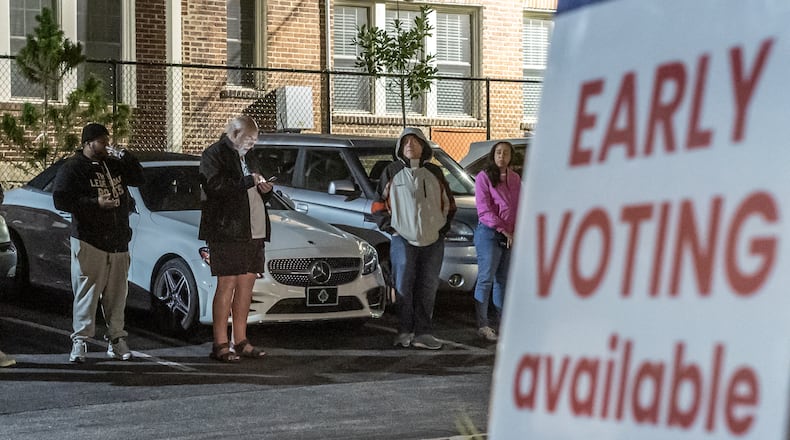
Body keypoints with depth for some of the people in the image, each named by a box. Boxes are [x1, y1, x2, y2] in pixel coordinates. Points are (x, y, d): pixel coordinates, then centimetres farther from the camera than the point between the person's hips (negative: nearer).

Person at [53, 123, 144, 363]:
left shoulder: (113, 164, 17)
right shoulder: (73, 168, -2)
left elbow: (137, 179, 19)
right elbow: (61, 199, -10)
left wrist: (126, 157, 3)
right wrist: (96, 203, -17)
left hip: (119, 241, 6)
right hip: (89, 241, -5)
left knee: (117, 293, 6)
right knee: (86, 291, -7)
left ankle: (117, 338, 13)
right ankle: (80, 341, -5)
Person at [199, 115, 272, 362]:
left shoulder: (244, 157, 24)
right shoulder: (214, 154, -2)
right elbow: (214, 186, -19)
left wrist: (265, 190, 9)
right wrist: (248, 181, -16)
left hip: (253, 232, 8)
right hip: (227, 232, -8)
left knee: (246, 284, 7)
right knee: (227, 284, -9)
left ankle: (240, 341, 12)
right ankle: (220, 344, -8)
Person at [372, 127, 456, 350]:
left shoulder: (434, 173, 13)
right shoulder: (392, 172, 7)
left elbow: (449, 203, 21)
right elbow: (379, 204, 11)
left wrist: (444, 226, 9)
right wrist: (388, 226, 0)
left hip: (433, 240, 2)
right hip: (403, 239, -2)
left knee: (428, 287, 2)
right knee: (403, 286, -6)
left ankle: (423, 333, 6)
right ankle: (404, 331, 0)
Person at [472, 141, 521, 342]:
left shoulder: (515, 179, 14)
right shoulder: (484, 177, -4)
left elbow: (520, 207, 15)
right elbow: (484, 210, -10)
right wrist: (504, 231, -14)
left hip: (511, 236, 6)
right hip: (489, 233, -6)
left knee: (503, 279, 11)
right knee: (486, 278, -7)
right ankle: (482, 325, -6)